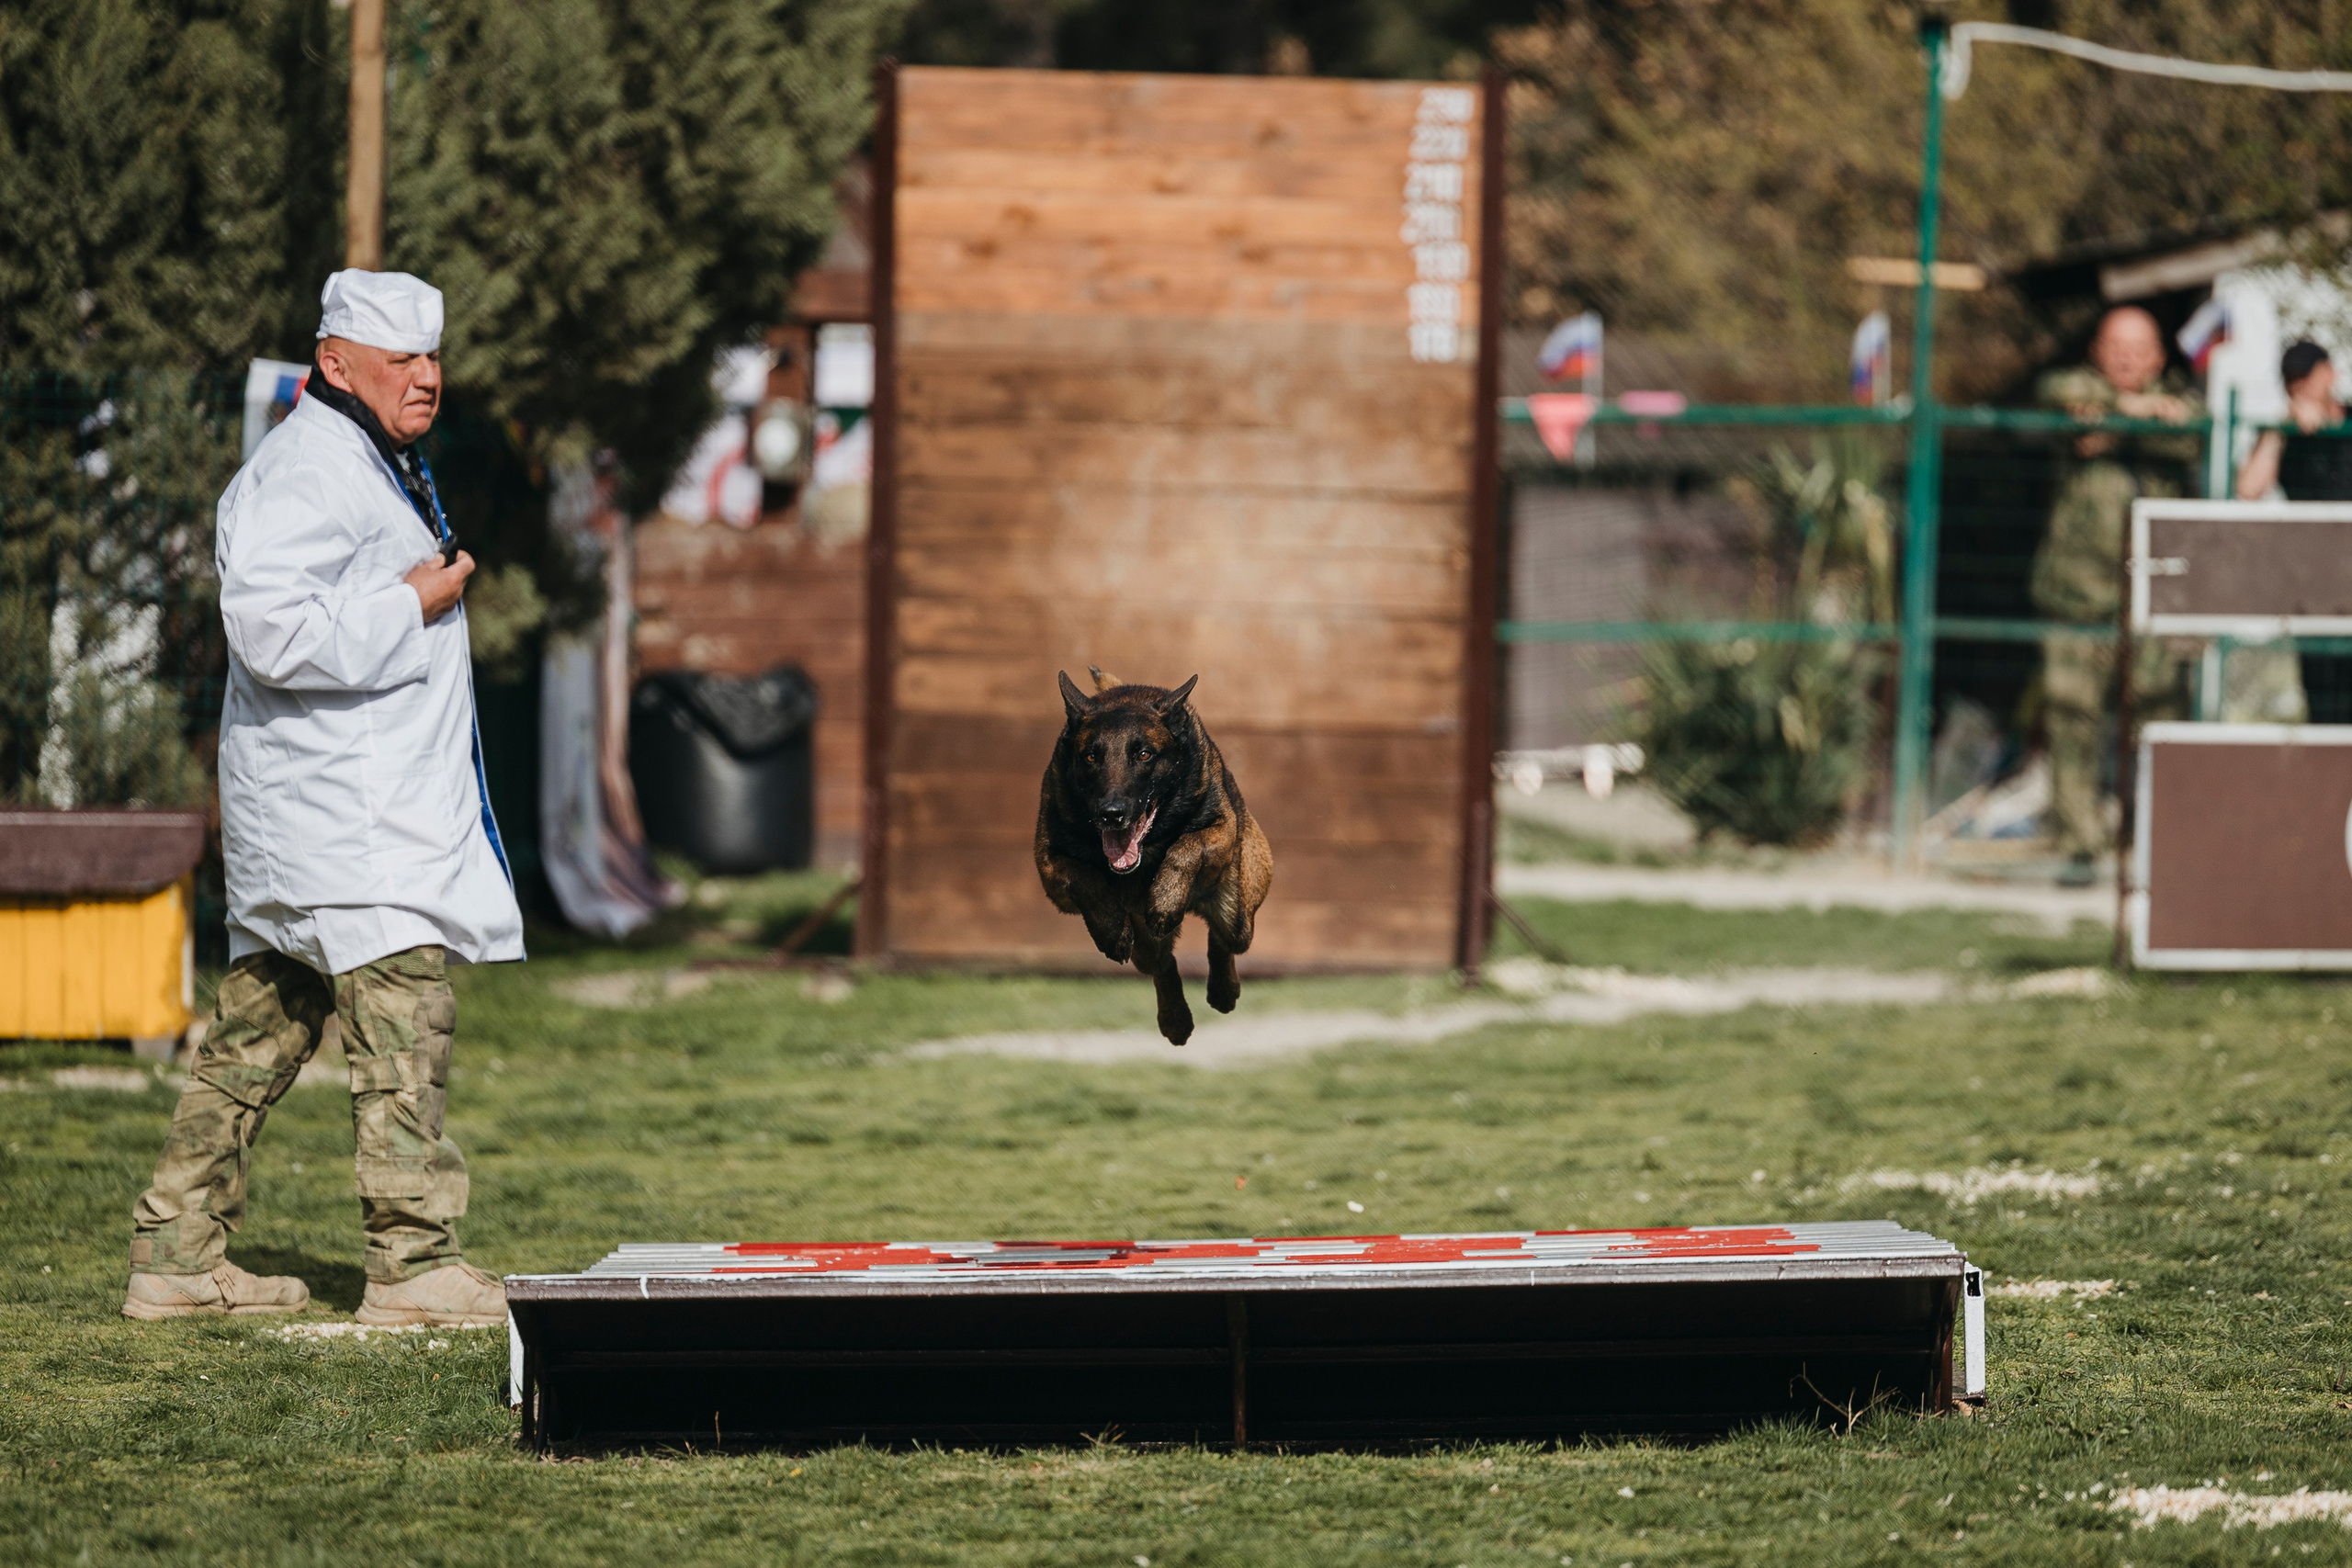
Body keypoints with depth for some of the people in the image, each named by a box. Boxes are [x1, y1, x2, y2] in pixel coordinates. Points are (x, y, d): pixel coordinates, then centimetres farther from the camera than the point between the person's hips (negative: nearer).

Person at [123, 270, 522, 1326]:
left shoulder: (378, 466, 22)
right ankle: (414, 1265, -14)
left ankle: (177, 1258, 13)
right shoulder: (302, 474, -14)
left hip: (385, 796, 11)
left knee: (260, 1032, 10)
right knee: (404, 1010, -13)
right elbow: (272, 631, -25)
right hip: (336, 809, -11)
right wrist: (413, 605, -18)